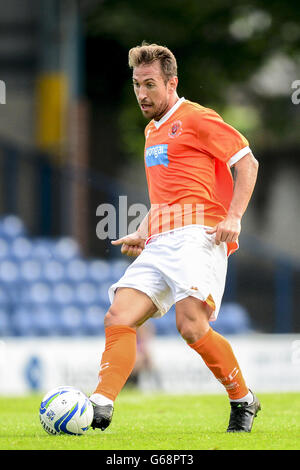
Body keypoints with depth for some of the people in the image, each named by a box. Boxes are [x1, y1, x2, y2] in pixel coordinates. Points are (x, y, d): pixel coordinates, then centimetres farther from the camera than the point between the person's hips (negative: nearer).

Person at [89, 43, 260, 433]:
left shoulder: (196, 119, 0)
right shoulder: (153, 130, 26)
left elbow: (246, 162, -4)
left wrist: (234, 217, -15)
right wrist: (142, 234, 24)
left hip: (197, 235, -8)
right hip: (159, 244, 8)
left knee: (192, 326, -22)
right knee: (118, 318, -10)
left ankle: (243, 401, -2)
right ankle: (100, 406, -21)